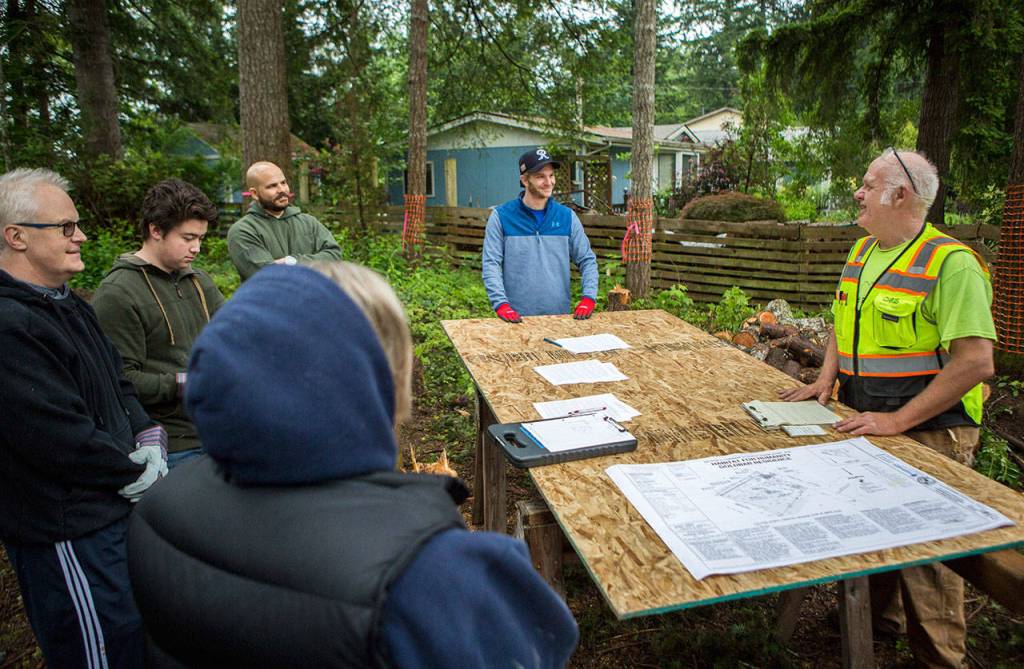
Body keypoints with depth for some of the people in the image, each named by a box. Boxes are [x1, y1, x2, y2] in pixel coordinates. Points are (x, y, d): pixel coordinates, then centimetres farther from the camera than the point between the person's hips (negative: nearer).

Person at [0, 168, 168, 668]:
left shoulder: (65, 304, 9)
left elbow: (116, 384, 16)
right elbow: (63, 438, -27)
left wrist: (149, 438, 0)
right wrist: (138, 474, -12)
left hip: (112, 511, 10)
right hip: (68, 538, -9)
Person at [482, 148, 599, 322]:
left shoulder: (567, 216, 4)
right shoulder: (501, 216, -3)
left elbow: (587, 260, 6)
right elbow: (491, 264, -7)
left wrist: (588, 297, -8)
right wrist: (501, 303, -19)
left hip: (559, 315, 2)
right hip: (517, 317, -2)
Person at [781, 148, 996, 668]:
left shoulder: (950, 263, -17)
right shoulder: (862, 251, 9)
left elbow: (976, 362, -22)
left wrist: (898, 420, -24)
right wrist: (826, 379, 6)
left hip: (927, 434, -7)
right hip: (865, 425, 8)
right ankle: (878, 618, 42)